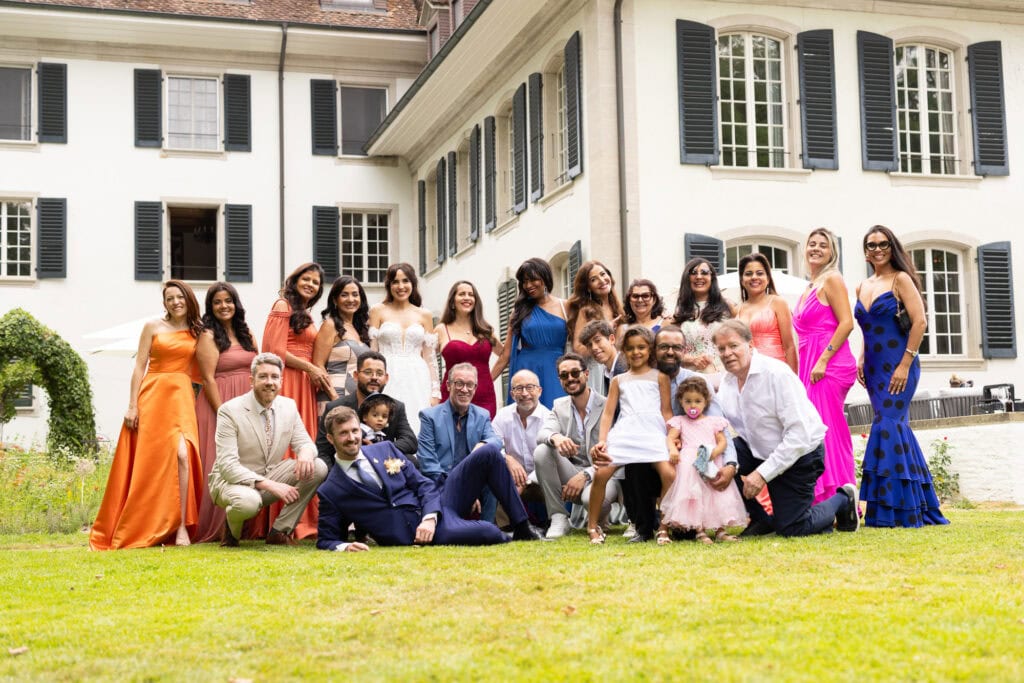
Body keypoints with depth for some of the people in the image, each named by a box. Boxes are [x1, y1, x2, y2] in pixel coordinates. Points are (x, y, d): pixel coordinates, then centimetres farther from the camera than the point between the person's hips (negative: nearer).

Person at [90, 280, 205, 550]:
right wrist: (132, 405, -5)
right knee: (148, 462, -1)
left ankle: (181, 527, -15)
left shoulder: (197, 331, 11)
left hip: (181, 398, 1)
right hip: (152, 396, -1)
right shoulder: (153, 327, 5)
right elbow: (139, 368, 2)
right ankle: (141, 528, 11)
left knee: (181, 455, -17)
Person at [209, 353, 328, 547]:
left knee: (318, 468, -16)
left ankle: (280, 531, -5)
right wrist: (269, 485, -34)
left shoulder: (289, 405, 0)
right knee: (248, 501, -40)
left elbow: (304, 442, 4)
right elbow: (228, 465, -23)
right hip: (232, 480, -6)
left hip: (270, 476, 6)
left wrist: (306, 452, -25)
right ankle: (232, 530, -1)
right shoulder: (230, 411, -17)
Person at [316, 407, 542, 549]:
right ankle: (511, 540, 6)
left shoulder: (385, 449, 12)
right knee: (489, 533, -33)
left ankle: (522, 528, -2)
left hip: (434, 504, 6)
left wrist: (430, 517, -13)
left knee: (489, 453, -9)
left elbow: (424, 484, 7)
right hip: (418, 533, -6)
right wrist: (343, 546, -20)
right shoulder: (330, 491, 1)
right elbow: (326, 539, 5)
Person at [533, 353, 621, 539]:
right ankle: (558, 519, -17)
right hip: (570, 473, 5)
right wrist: (555, 437, -35)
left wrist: (585, 475, -25)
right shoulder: (559, 406, 9)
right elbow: (542, 433, -9)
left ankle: (598, 522, 1)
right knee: (542, 451, -23)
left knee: (592, 497, -40)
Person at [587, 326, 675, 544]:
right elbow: (608, 412, 13)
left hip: (653, 432, -1)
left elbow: (666, 411, 11)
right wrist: (603, 440, -1)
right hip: (624, 433, 1)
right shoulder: (618, 381, 20)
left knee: (669, 474, -25)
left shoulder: (659, 377, 15)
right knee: (601, 474, -16)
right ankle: (592, 526, 1)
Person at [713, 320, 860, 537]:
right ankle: (761, 519, 1)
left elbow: (799, 436, -28)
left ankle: (842, 501, 23)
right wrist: (728, 467, -29)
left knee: (791, 529, -6)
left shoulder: (777, 374, -24)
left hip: (799, 454, -6)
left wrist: (762, 474, -30)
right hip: (759, 451, 6)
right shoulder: (727, 383, -3)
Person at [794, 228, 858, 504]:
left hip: (830, 366, -9)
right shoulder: (811, 287, 20)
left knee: (827, 435, -10)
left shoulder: (831, 280, -5)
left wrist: (823, 360, -20)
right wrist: (803, 370, 18)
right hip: (811, 367, 9)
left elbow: (846, 323, -15)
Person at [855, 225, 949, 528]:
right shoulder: (863, 288, 14)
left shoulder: (901, 279, -6)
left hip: (898, 366, -7)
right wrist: (862, 360, 8)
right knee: (897, 428, 8)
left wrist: (905, 365, -18)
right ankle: (920, 506, 14)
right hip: (875, 368, 7)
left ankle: (895, 509, -10)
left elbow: (919, 322, -13)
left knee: (888, 426, -14)